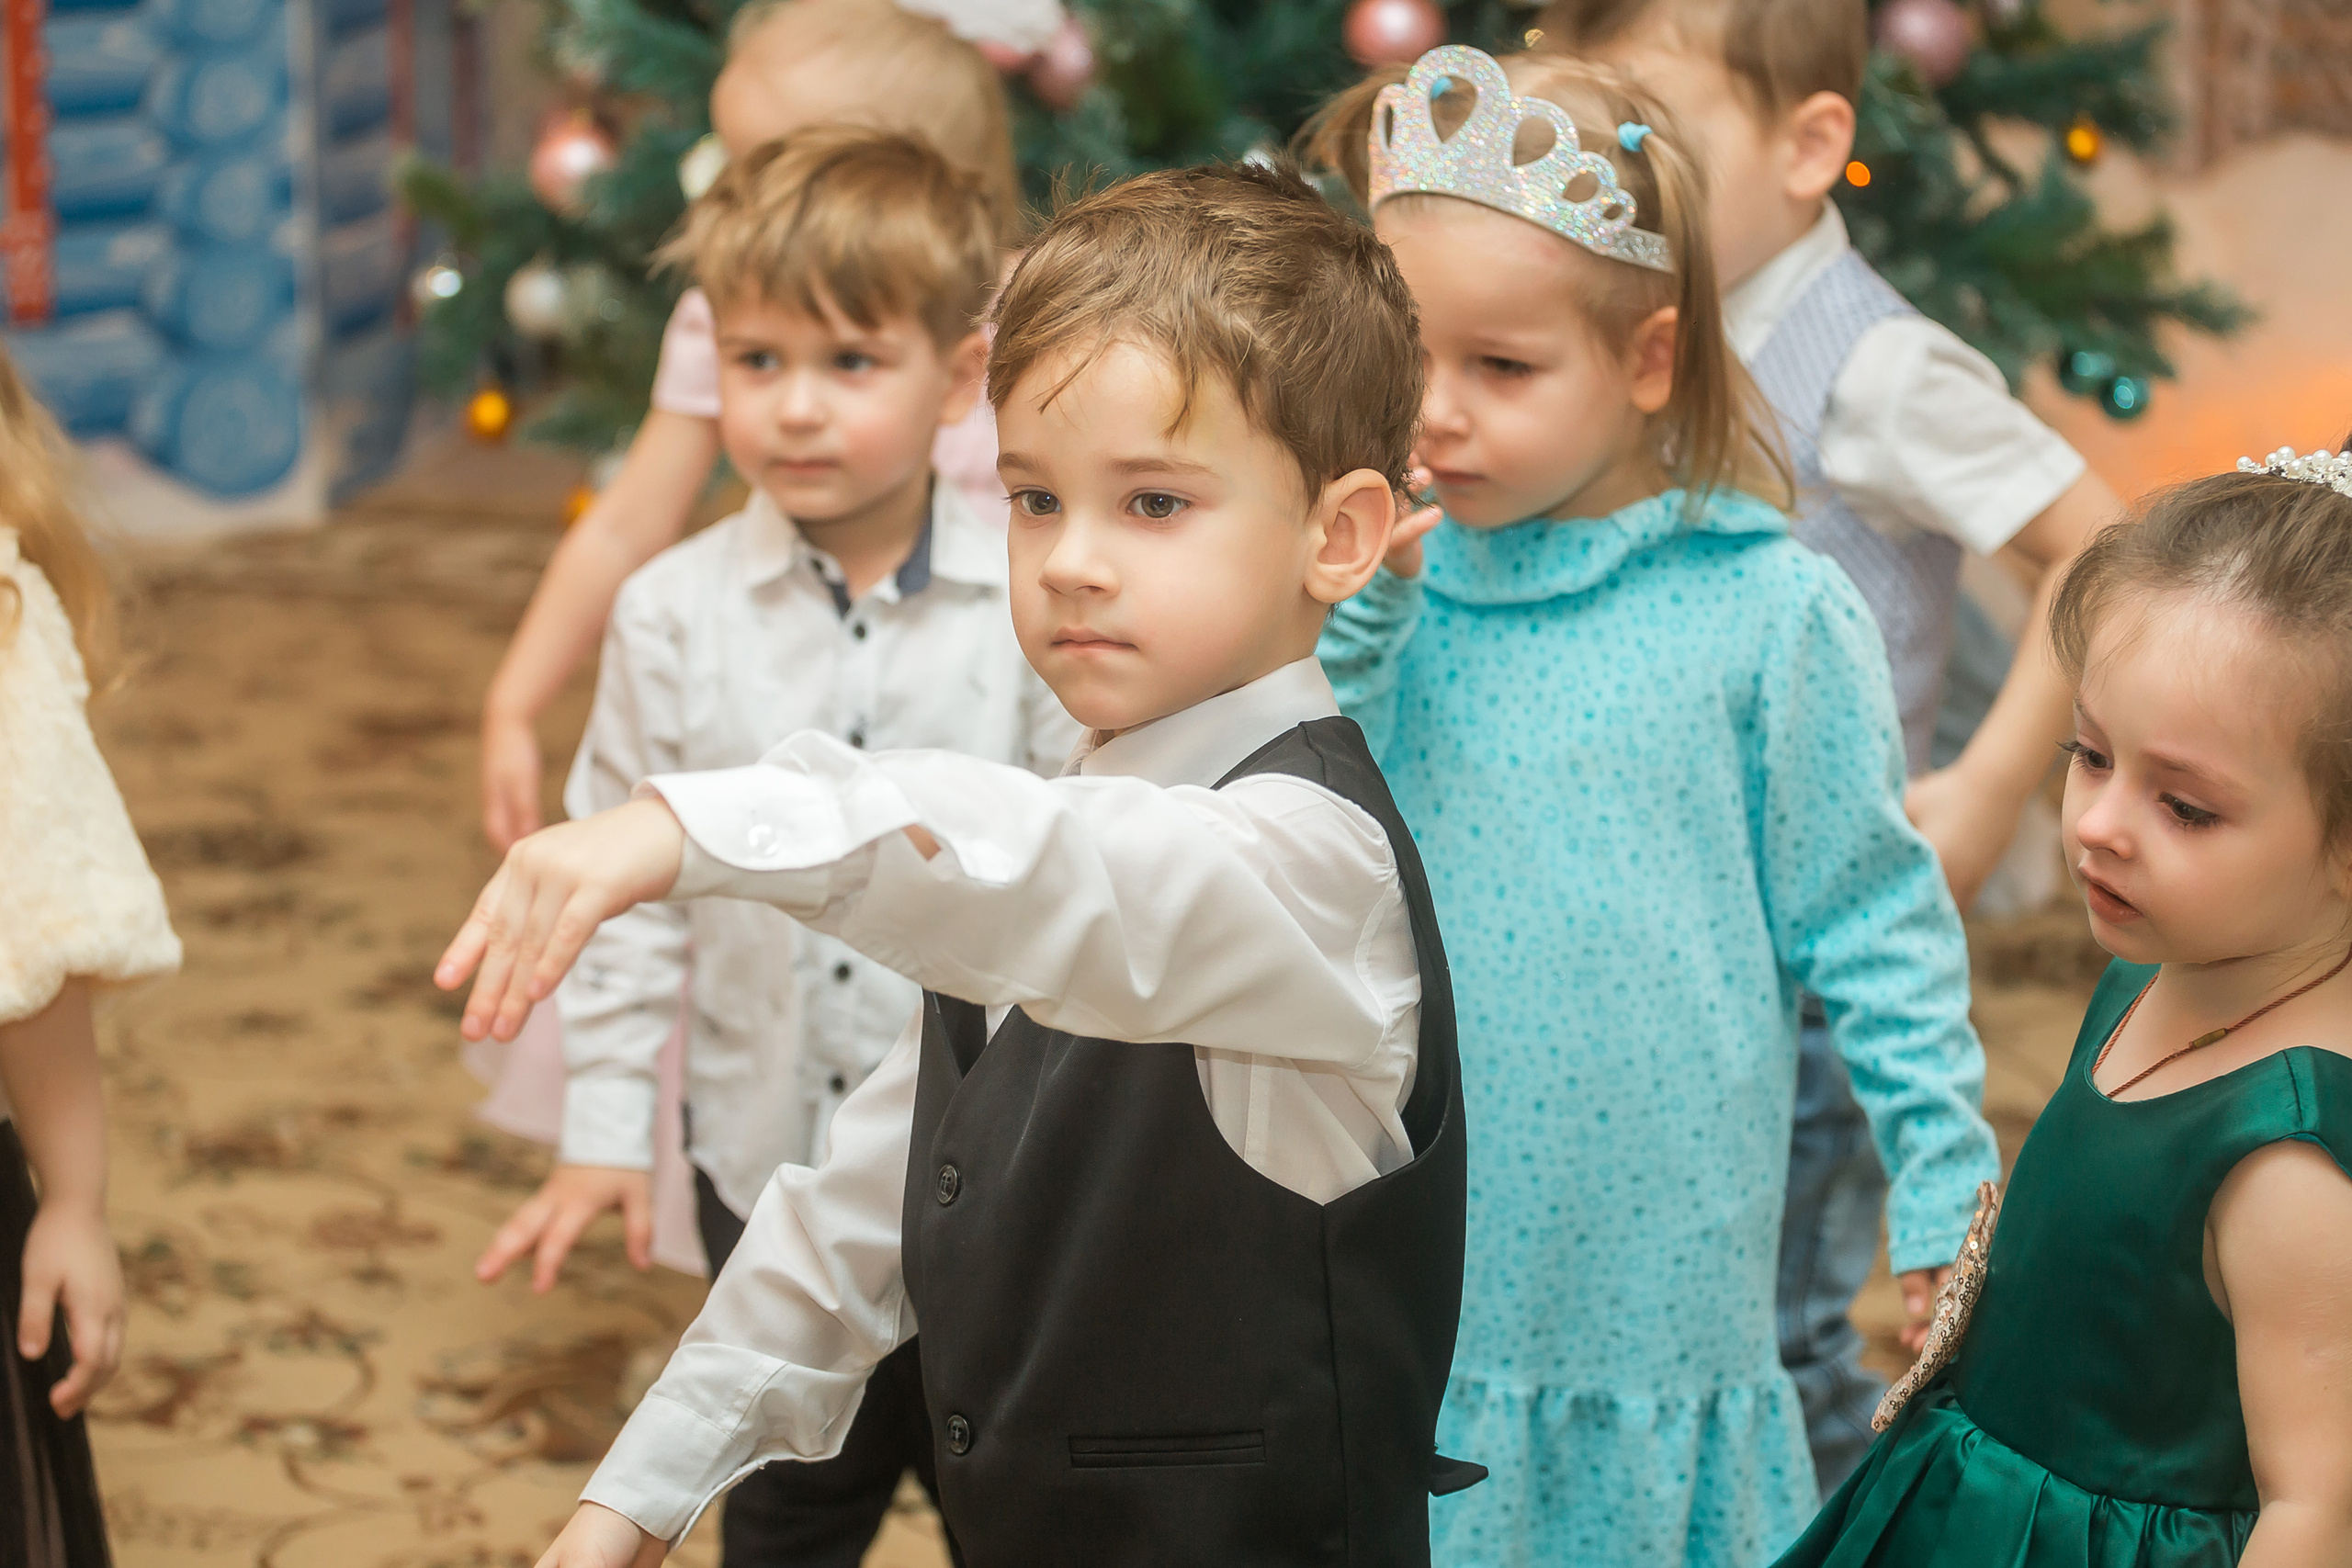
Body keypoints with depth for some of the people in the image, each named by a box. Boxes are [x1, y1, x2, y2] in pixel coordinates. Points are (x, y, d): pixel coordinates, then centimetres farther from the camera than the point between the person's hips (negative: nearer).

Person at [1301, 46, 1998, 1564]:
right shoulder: (1393, 589, 2)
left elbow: (1871, 924, -1)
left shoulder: (1771, 612, -7)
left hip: (1652, 1274, -3)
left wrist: (1951, 1201, -1)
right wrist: (1361, 598, -14)